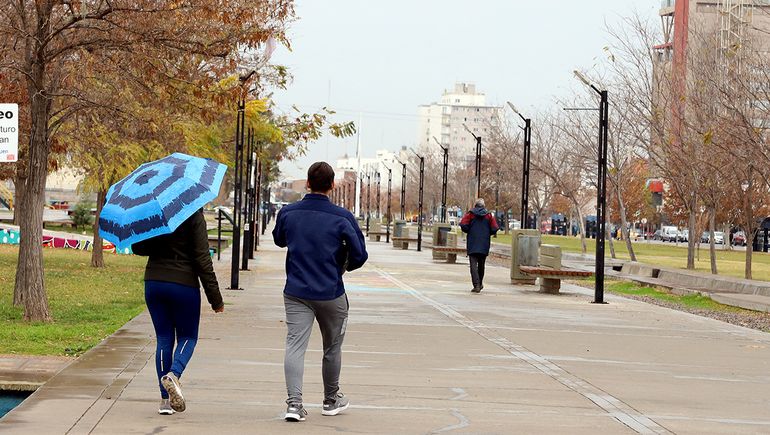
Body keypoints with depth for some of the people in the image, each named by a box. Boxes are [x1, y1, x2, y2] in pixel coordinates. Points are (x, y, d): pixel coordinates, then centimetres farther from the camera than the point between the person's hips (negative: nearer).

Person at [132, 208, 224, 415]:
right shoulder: (194, 216, -10)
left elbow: (137, 248, 8)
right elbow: (202, 258, -11)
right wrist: (215, 297, -7)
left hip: (153, 283, 4)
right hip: (184, 284, -3)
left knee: (163, 338, 10)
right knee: (188, 337, 12)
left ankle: (165, 400, 6)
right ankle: (173, 375, -18)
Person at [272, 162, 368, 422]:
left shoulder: (288, 213, -2)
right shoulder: (342, 217, -12)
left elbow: (279, 240, 17)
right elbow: (360, 254, -9)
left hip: (296, 293, 1)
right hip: (331, 294, -1)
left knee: (295, 345, -4)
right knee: (332, 348, 16)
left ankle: (294, 401, -21)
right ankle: (331, 401, 31)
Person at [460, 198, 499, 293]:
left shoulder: (470, 214, -1)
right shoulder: (489, 215, 4)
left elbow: (463, 226, -12)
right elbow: (494, 229, -2)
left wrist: (469, 231, 8)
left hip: (472, 245, -3)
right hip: (484, 246, 3)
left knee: (473, 265, -5)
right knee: (481, 265, 17)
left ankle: (476, 285, -18)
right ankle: (480, 284, 29)